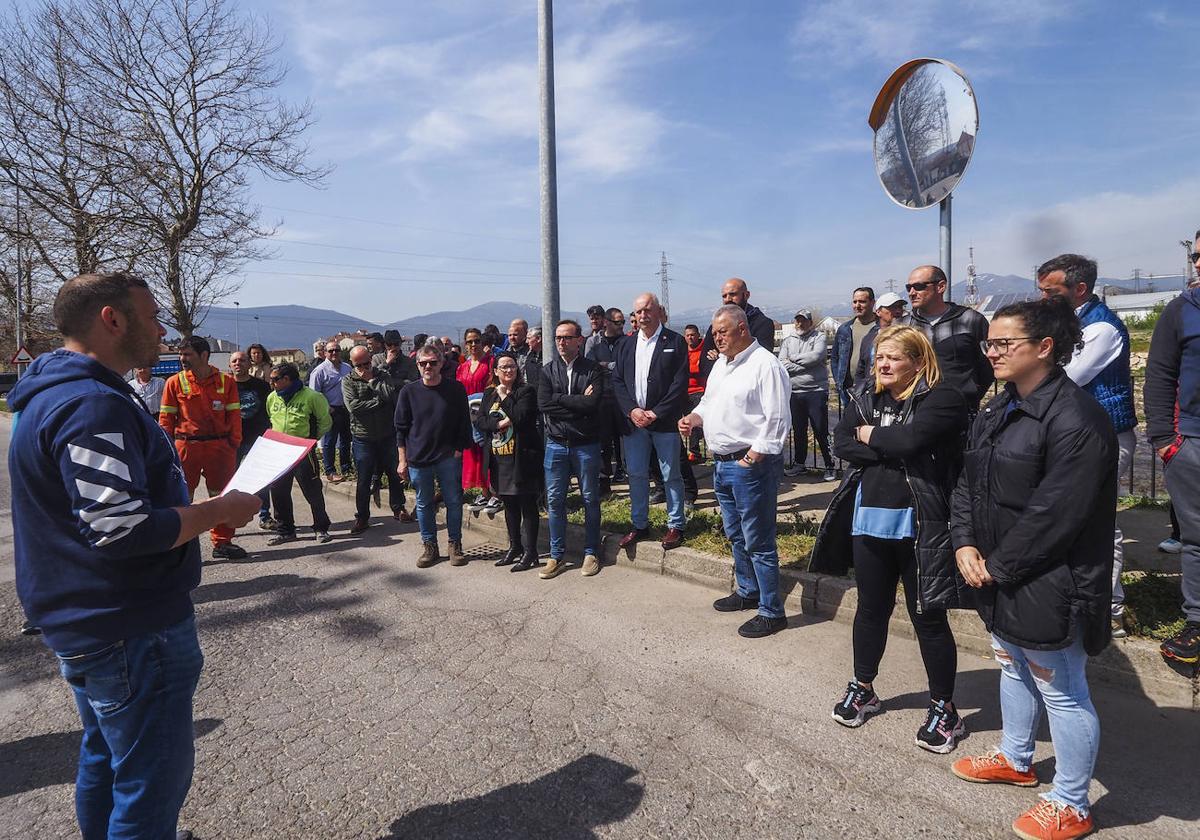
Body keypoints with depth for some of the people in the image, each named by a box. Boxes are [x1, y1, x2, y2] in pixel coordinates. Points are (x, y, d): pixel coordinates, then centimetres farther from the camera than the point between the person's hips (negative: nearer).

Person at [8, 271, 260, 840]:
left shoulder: (54, 393, 11)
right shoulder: (94, 406, -24)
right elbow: (123, 529, -30)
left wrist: (205, 511, 13)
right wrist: (221, 510, -18)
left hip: (88, 623, 11)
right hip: (131, 633, -11)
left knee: (106, 759, 26)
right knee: (152, 780, 4)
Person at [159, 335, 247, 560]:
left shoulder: (226, 381, 3)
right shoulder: (175, 383, 1)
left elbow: (234, 415, 5)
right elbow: (166, 418, 4)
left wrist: (235, 444, -1)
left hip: (220, 447, 1)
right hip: (186, 447, -1)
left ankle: (222, 542, 22)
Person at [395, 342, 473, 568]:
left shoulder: (456, 389, -2)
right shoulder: (408, 392, 0)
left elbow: (464, 424, 2)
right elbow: (401, 429, 4)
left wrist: (458, 450, -5)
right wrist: (403, 460, 1)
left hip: (448, 458, -1)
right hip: (418, 459, 1)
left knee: (454, 502, 5)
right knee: (424, 504, 10)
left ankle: (455, 545, 20)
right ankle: (430, 546, 23)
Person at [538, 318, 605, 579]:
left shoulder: (593, 370, -3)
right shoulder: (548, 370, 6)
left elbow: (592, 404, -18)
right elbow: (543, 404, -9)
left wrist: (558, 399, -12)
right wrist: (578, 402, -13)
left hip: (586, 444, -2)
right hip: (556, 444, 3)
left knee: (590, 499, 8)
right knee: (554, 501, 6)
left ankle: (591, 553, 22)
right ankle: (557, 556, 17)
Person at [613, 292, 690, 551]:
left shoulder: (675, 342, -3)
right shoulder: (626, 346, 11)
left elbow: (680, 383, -9)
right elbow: (617, 381, 7)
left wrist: (656, 413, -14)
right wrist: (632, 410, -8)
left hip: (664, 421, -4)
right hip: (633, 420, 4)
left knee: (671, 476, 4)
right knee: (636, 475, 10)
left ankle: (675, 526, 17)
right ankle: (639, 525, 22)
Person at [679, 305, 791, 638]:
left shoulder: (765, 364, -15)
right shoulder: (721, 363, 14)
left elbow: (777, 420, -19)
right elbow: (709, 404, 24)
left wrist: (751, 459, -19)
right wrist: (694, 418, 3)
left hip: (751, 464, -9)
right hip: (722, 462, 9)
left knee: (757, 541, -2)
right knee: (736, 535, 21)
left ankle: (772, 611, 10)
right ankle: (747, 592, 38)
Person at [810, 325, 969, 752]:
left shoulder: (941, 399, -9)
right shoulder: (864, 396, 9)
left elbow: (911, 439, -26)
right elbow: (842, 442, -4)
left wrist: (870, 435, -8)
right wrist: (889, 452, -17)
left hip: (918, 524, -5)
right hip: (869, 519, 5)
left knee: (928, 617, 6)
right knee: (871, 608, 18)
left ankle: (944, 708, 24)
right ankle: (862, 688, 36)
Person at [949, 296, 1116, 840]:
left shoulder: (1075, 419, -22)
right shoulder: (996, 412, 7)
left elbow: (1054, 514, -25)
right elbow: (967, 482, 9)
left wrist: (999, 567, -17)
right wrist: (965, 543, -4)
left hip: (1049, 587, -9)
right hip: (1000, 576, 9)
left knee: (1061, 693, 8)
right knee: (1014, 669, 26)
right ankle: (1016, 760, 49)